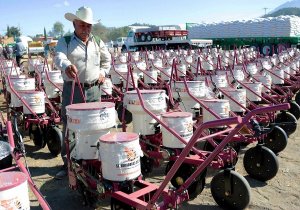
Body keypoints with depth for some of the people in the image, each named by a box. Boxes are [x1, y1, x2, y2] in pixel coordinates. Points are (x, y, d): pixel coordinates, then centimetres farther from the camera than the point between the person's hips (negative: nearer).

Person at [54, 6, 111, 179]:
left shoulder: (97, 43, 10)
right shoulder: (65, 41, -1)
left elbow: (107, 59, 26)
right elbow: (59, 57, -22)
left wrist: (103, 72, 8)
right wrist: (66, 66, -44)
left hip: (94, 89, 3)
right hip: (72, 89, -2)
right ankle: (68, 163, 15)